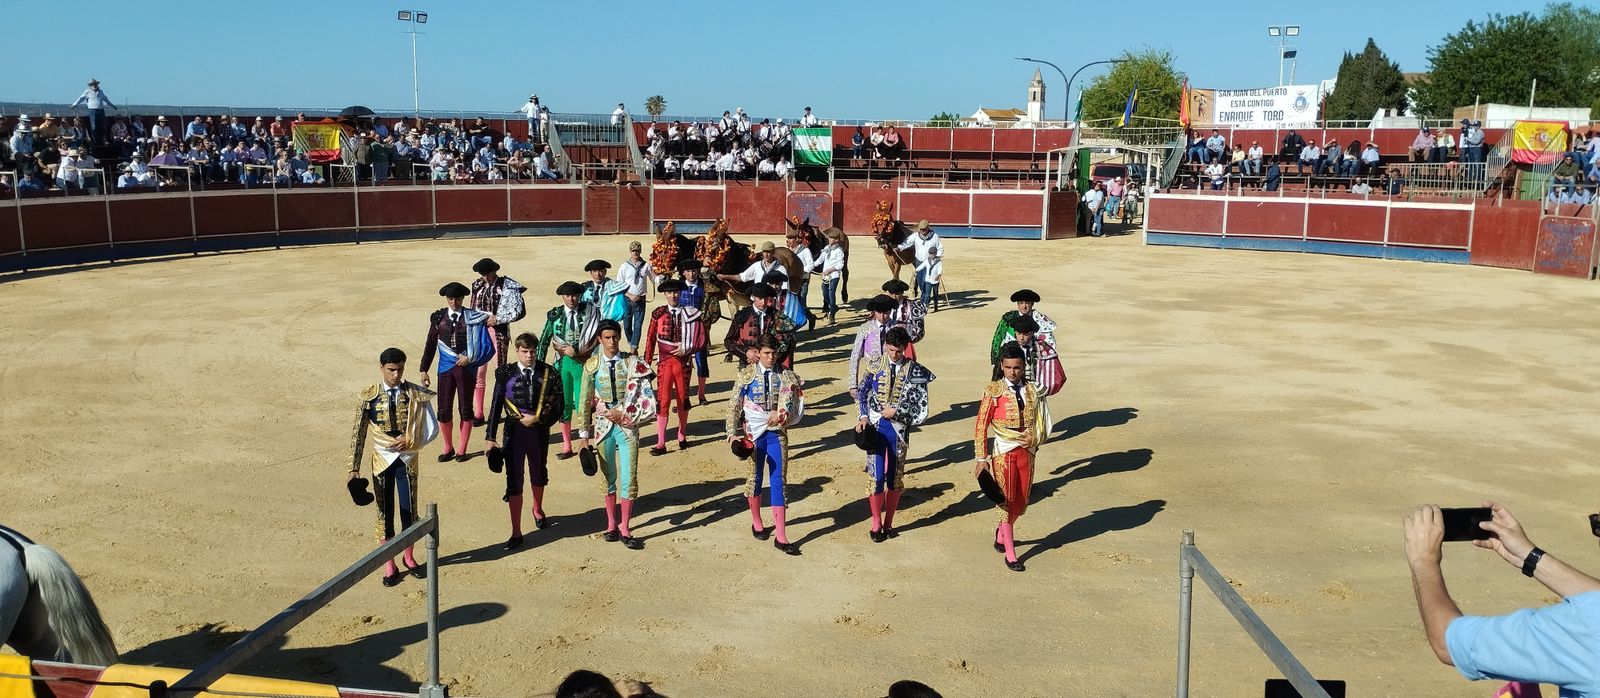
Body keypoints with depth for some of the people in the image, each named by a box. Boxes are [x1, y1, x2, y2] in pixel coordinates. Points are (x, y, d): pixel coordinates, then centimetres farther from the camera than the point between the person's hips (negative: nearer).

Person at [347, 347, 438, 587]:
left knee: (409, 509, 9)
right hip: (382, 460, 0)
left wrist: (410, 440, -17)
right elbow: (358, 435, -5)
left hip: (408, 459, 0)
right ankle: (389, 565, 21)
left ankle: (409, 557, 31)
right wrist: (354, 469, -8)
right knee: (384, 513, 7)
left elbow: (433, 427, -2)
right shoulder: (369, 396, -7)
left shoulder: (416, 395, -7)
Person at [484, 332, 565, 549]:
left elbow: (559, 404, -4)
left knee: (539, 474, 21)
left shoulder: (549, 373, -4)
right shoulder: (505, 373, -5)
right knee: (514, 480, -3)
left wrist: (537, 419, -15)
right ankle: (516, 533, 1)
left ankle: (538, 510, 50)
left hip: (539, 431, 2)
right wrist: (491, 437, -6)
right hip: (514, 431, -1)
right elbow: (496, 406, -3)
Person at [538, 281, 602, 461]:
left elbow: (595, 338, -4)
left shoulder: (588, 312, -1)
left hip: (583, 362, -2)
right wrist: (539, 364, 3)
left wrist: (575, 351, -10)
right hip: (562, 362, 2)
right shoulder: (555, 314, 5)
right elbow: (544, 340, 8)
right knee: (564, 404, 6)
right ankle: (566, 446, 15)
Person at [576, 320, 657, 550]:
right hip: (603, 426, 1)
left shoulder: (633, 363, -2)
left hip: (627, 426, -1)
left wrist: (622, 414, -12)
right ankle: (611, 525, 23)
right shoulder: (592, 365, 0)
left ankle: (625, 529, 5)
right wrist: (584, 434, 1)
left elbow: (647, 399, -4)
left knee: (629, 478, -4)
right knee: (608, 478, 10)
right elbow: (584, 402, 3)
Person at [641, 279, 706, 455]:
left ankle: (682, 437, 29)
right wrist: (647, 361, 1)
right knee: (662, 401, -7)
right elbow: (650, 339, 4)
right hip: (664, 362, -1)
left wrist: (687, 349, -15)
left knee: (683, 399, 13)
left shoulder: (690, 314, -1)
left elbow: (702, 340, -1)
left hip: (683, 362, 1)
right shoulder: (658, 314, 0)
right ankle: (661, 443, -6)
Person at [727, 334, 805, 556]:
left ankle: (781, 537, -5)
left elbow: (789, 393, -16)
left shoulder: (785, 375, 1)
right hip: (753, 433, 0)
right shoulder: (747, 375, -3)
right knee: (755, 479, 12)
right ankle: (756, 522, 35)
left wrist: (781, 412, -33)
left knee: (778, 482, -3)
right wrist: (733, 433, -6)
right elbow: (734, 405, -1)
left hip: (777, 432, 0)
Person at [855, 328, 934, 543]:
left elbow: (921, 408, -5)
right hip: (875, 425, 0)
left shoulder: (915, 371, -5)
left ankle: (888, 523, 25)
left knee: (895, 477, 10)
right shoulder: (874, 364, -1)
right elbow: (862, 393, 7)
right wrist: (863, 417, -6)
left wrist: (896, 411, -14)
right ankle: (876, 523, 15)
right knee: (876, 476, -3)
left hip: (898, 428, 0)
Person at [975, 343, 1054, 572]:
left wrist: (1034, 439, -8)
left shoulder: (1032, 390, 3)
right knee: (1007, 501, 1)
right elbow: (981, 426, -8)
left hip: (1026, 452, 4)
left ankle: (1001, 533, 41)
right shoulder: (993, 390, -8)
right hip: (1002, 452, -4)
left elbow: (1041, 423, 12)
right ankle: (1010, 554, 12)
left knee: (1021, 502, 12)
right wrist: (982, 459, -11)